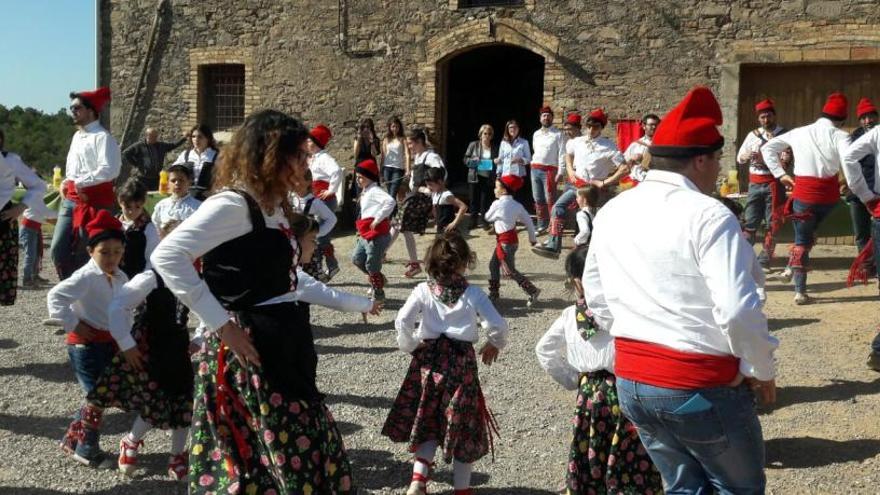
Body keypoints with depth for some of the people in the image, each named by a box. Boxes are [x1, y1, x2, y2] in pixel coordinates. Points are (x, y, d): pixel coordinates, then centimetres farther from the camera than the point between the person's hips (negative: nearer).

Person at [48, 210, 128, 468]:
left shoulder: (121, 277, 6)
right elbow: (55, 297, -26)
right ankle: (86, 448, 12)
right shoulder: (86, 277, -19)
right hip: (86, 344, -8)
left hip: (110, 343, 8)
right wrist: (73, 325, -21)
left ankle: (72, 439, 30)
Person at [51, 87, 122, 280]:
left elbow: (109, 170, -23)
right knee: (58, 250, 5)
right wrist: (66, 183, 11)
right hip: (70, 200, 8)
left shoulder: (102, 137, -10)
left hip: (94, 203, -8)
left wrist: (80, 182, -16)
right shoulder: (77, 136, 17)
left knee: (84, 255, -1)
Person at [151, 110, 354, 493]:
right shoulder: (234, 203, -15)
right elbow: (166, 257, -25)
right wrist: (220, 323, -23)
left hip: (282, 344, 9)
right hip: (249, 350, -9)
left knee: (308, 457, 14)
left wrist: (298, 249, 9)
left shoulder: (274, 206, 14)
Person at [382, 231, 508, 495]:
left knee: (428, 422, 20)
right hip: (462, 363, -2)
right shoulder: (473, 293, -8)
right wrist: (494, 344, 10)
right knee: (464, 426, 13)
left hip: (429, 361, 2)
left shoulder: (423, 291, -5)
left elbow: (402, 322, -13)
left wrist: (409, 346, 5)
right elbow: (497, 325, -11)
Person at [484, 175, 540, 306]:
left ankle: (532, 291, -2)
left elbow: (488, 217, -3)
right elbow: (528, 221, 5)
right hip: (512, 238, 8)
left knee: (509, 271, 0)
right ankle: (493, 293, 25)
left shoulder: (497, 204, -18)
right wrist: (533, 238, 15)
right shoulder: (517, 205, 2)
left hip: (505, 241, -8)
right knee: (493, 265, 18)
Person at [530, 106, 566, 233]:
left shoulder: (558, 134, -3)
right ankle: (542, 226, 17)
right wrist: (533, 165, 14)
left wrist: (560, 172, -15)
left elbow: (562, 154, -8)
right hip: (535, 169, 6)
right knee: (538, 199, 9)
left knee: (550, 200, -8)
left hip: (549, 170, -6)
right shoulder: (536, 134, 15)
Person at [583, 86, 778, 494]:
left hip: (631, 382, 7)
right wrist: (763, 372, -7)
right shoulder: (708, 216, -17)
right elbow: (738, 312, -23)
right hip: (701, 387, -6)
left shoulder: (611, 213, 4)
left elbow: (596, 298, 11)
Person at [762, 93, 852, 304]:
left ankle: (800, 291, 6)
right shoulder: (840, 136, -5)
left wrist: (780, 174, 10)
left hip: (803, 192, 1)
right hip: (829, 193, -1)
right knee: (809, 230, 27)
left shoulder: (799, 132, 6)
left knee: (802, 239, 10)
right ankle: (792, 268, 17)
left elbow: (767, 148, 11)